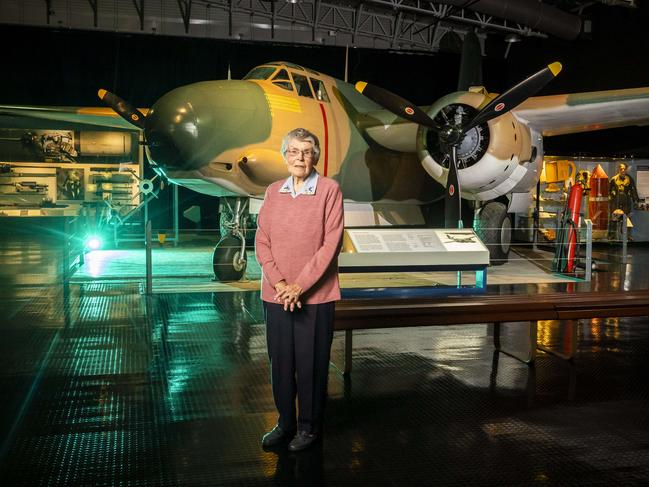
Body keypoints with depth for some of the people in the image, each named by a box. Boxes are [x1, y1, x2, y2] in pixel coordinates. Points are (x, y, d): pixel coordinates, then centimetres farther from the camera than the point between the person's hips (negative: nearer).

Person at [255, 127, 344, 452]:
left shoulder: (329, 189, -5)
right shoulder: (273, 192, 8)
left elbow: (331, 242, -10)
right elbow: (262, 240, 4)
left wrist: (300, 285, -14)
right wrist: (279, 282, -10)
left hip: (315, 295, -4)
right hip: (276, 294, 4)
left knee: (311, 362, 5)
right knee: (280, 361, 11)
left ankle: (310, 427, 22)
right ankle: (285, 423, 28)